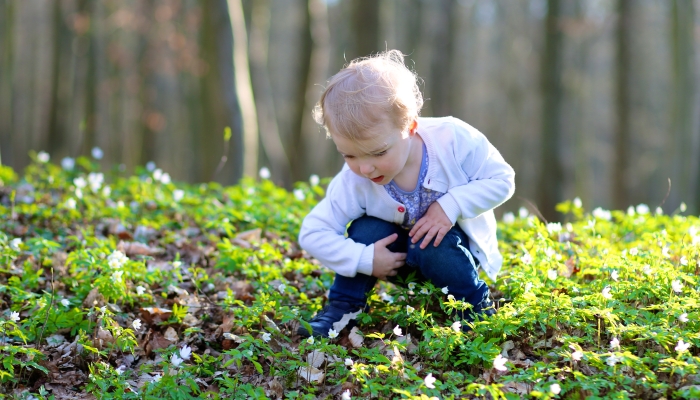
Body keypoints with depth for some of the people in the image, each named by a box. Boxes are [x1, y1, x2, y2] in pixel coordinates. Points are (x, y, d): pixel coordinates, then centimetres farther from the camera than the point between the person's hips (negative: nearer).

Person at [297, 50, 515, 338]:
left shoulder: (452, 139, -30)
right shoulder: (354, 182, -25)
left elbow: (501, 179, -20)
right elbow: (312, 234, -22)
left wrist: (451, 204, -32)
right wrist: (364, 259, -32)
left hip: (454, 240, -2)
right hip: (398, 255, 2)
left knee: (430, 249, -33)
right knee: (366, 229, -25)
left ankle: (477, 303, -8)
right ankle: (343, 307, -7)